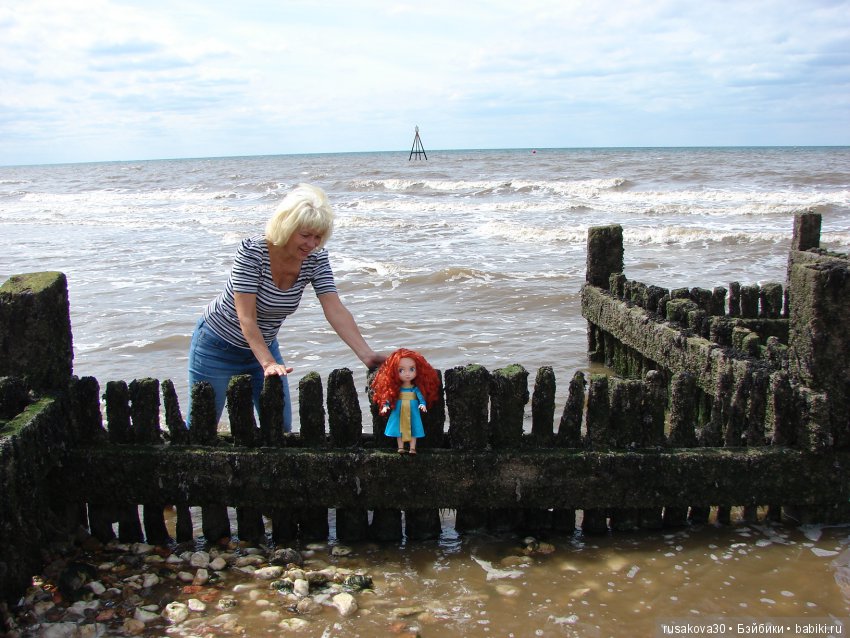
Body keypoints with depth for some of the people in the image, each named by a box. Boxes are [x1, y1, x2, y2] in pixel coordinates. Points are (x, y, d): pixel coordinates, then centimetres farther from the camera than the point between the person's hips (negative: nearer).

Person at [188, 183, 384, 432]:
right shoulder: (251, 253, -28)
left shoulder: (315, 258, -15)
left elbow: (335, 311, -22)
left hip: (264, 345, 5)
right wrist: (268, 363, -41)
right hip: (219, 346, -5)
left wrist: (367, 355, -34)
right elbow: (247, 319, -30)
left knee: (282, 428, 7)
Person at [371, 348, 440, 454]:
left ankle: (412, 448, 8)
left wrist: (423, 404, -30)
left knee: (413, 430, 3)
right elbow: (389, 396, -2)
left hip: (412, 413, -1)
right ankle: (401, 448, 13)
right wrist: (385, 405, -17)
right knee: (399, 430, 5)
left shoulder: (416, 388, -5)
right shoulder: (396, 389, -3)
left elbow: (421, 397, -12)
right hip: (399, 413, 1)